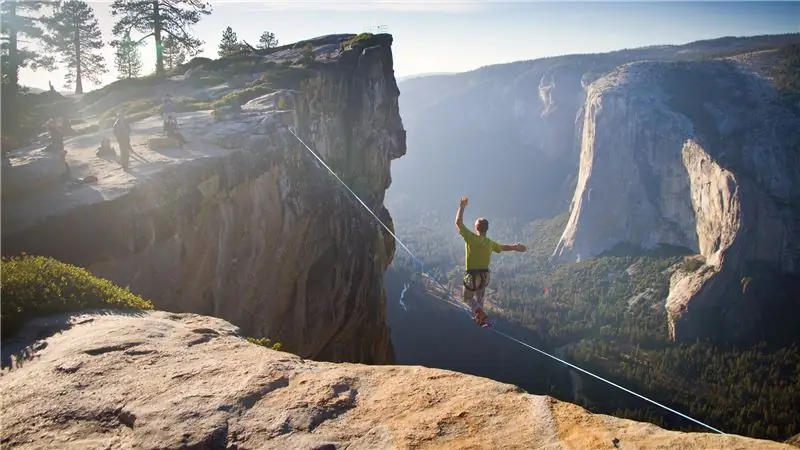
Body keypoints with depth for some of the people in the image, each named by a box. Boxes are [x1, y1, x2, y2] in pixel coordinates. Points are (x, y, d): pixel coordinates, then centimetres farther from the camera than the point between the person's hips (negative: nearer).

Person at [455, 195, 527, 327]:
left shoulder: (471, 238, -18)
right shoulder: (490, 243, -2)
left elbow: (458, 223, -14)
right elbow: (503, 247, 18)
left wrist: (462, 206, -5)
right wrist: (515, 247, 39)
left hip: (472, 275, -5)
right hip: (485, 274, 5)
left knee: (467, 298, 12)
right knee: (479, 296, 28)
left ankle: (480, 313, -12)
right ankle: (478, 317, 42)